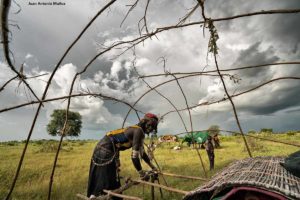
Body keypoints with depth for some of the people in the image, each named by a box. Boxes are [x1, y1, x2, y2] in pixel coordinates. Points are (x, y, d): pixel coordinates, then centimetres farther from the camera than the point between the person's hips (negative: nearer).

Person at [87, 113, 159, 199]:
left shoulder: (136, 130, 15)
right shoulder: (139, 130, -14)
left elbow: (142, 152, 23)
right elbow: (134, 155, -20)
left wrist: (152, 166, 28)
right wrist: (142, 173, -7)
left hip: (101, 148, 10)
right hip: (105, 150, -10)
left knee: (98, 180, 23)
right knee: (111, 183, 1)